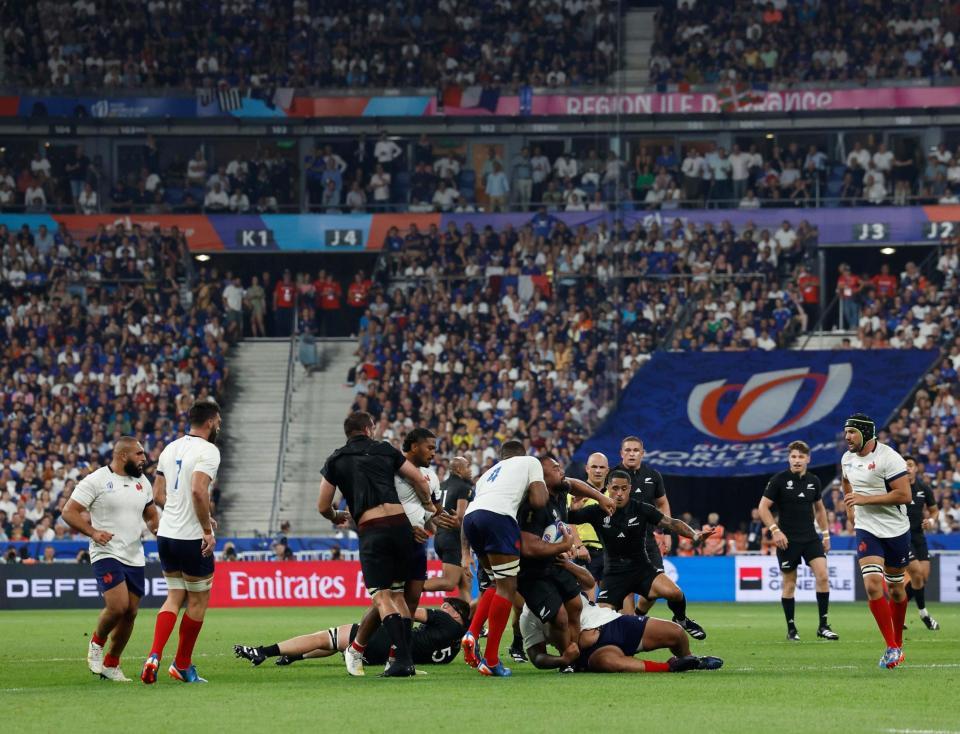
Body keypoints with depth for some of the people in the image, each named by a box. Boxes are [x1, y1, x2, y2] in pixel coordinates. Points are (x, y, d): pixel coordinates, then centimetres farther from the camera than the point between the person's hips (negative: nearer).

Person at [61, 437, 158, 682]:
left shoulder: (142, 482, 13)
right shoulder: (96, 481, -7)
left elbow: (151, 516, 26)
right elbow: (69, 512, -8)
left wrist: (157, 527, 4)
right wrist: (93, 532, -20)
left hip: (135, 558, 7)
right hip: (107, 554, -7)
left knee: (130, 613, 4)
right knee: (118, 606, -21)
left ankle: (111, 665, 20)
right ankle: (96, 643, 8)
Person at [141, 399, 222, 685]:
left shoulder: (171, 448, 12)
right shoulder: (207, 450, -12)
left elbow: (158, 495, 14)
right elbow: (198, 490, -26)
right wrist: (207, 529, -18)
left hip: (166, 535, 7)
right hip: (191, 538, -7)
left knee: (174, 597, 14)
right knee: (198, 601, 9)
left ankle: (154, 656, -6)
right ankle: (182, 665, 16)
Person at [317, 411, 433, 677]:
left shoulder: (336, 460, 12)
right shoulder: (384, 450, 15)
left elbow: (323, 506, 14)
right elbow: (419, 479, 13)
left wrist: (336, 516, 36)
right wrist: (428, 505, 32)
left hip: (370, 529, -3)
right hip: (400, 523, 3)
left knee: (381, 597, -6)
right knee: (398, 593, 14)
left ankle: (403, 659, -21)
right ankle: (406, 660, 9)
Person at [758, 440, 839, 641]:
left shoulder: (814, 481, 6)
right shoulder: (779, 480, -7)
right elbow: (763, 507, -6)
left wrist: (825, 534, 17)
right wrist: (775, 530, -16)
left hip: (811, 538, 3)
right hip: (787, 540, -3)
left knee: (823, 576, -10)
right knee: (789, 584, 2)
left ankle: (823, 626, -3)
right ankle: (791, 629, 13)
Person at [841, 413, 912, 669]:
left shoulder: (888, 458, -17)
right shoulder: (847, 459, 5)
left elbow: (904, 495, -22)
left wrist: (865, 499, -24)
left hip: (896, 530, -3)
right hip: (867, 530, 3)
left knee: (895, 588, 12)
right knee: (873, 585, -16)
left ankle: (898, 643, 31)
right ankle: (891, 648, -14)